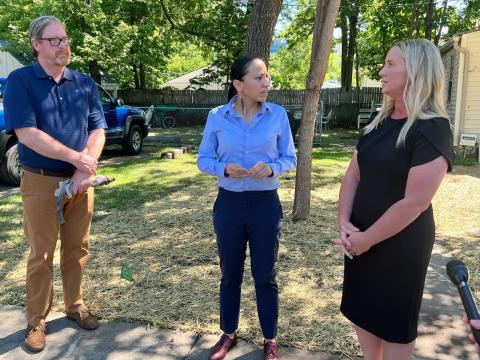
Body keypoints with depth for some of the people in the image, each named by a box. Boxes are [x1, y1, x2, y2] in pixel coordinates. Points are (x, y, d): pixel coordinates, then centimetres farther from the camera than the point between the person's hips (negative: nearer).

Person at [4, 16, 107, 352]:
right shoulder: (20, 81, -5)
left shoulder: (85, 83, 7)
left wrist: (85, 170, -13)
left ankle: (75, 305, 31)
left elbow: (97, 130, 2)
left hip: (80, 181, 4)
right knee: (42, 255, 6)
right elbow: (27, 134, -15)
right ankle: (36, 322, 21)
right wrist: (76, 158, -15)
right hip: (41, 182, -3)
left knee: (77, 249, 13)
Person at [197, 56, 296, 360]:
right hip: (229, 203, 1)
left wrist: (271, 168, -20)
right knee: (230, 273, 14)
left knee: (265, 275, 10)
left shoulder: (278, 114, -4)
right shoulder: (217, 116, -3)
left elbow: (290, 158, 2)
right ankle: (229, 334, 36)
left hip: (266, 203, -1)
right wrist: (225, 168, -18)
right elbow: (204, 160, 2)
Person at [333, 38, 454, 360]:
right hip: (360, 239, 7)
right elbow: (353, 175, 4)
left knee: (394, 323, 13)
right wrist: (345, 223, -8)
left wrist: (367, 239, -16)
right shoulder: (380, 122, 5)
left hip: (399, 244, -7)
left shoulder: (433, 130, -18)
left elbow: (415, 202, -23)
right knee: (362, 312, 20)